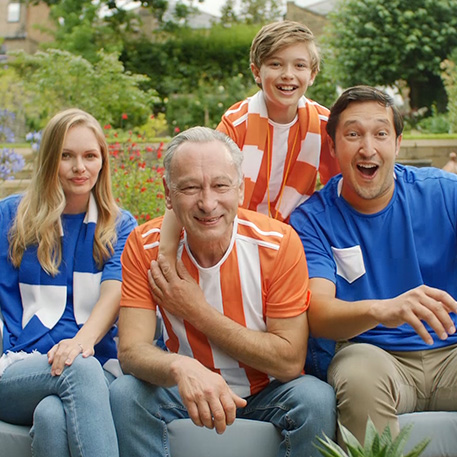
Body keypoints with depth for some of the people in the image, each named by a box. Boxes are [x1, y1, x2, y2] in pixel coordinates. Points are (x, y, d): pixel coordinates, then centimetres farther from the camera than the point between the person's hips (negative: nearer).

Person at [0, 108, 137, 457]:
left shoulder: (120, 226, 15)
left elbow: (114, 291, -3)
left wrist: (83, 340, -26)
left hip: (97, 368, 0)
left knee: (53, 415, -38)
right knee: (80, 370, -37)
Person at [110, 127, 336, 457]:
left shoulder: (279, 242, -18)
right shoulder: (146, 246, -14)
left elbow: (290, 361, -19)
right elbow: (132, 351, -20)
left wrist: (198, 311, -23)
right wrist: (181, 367, -44)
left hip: (267, 391, -1)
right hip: (184, 390, 1)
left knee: (316, 398, -30)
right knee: (125, 395, -27)